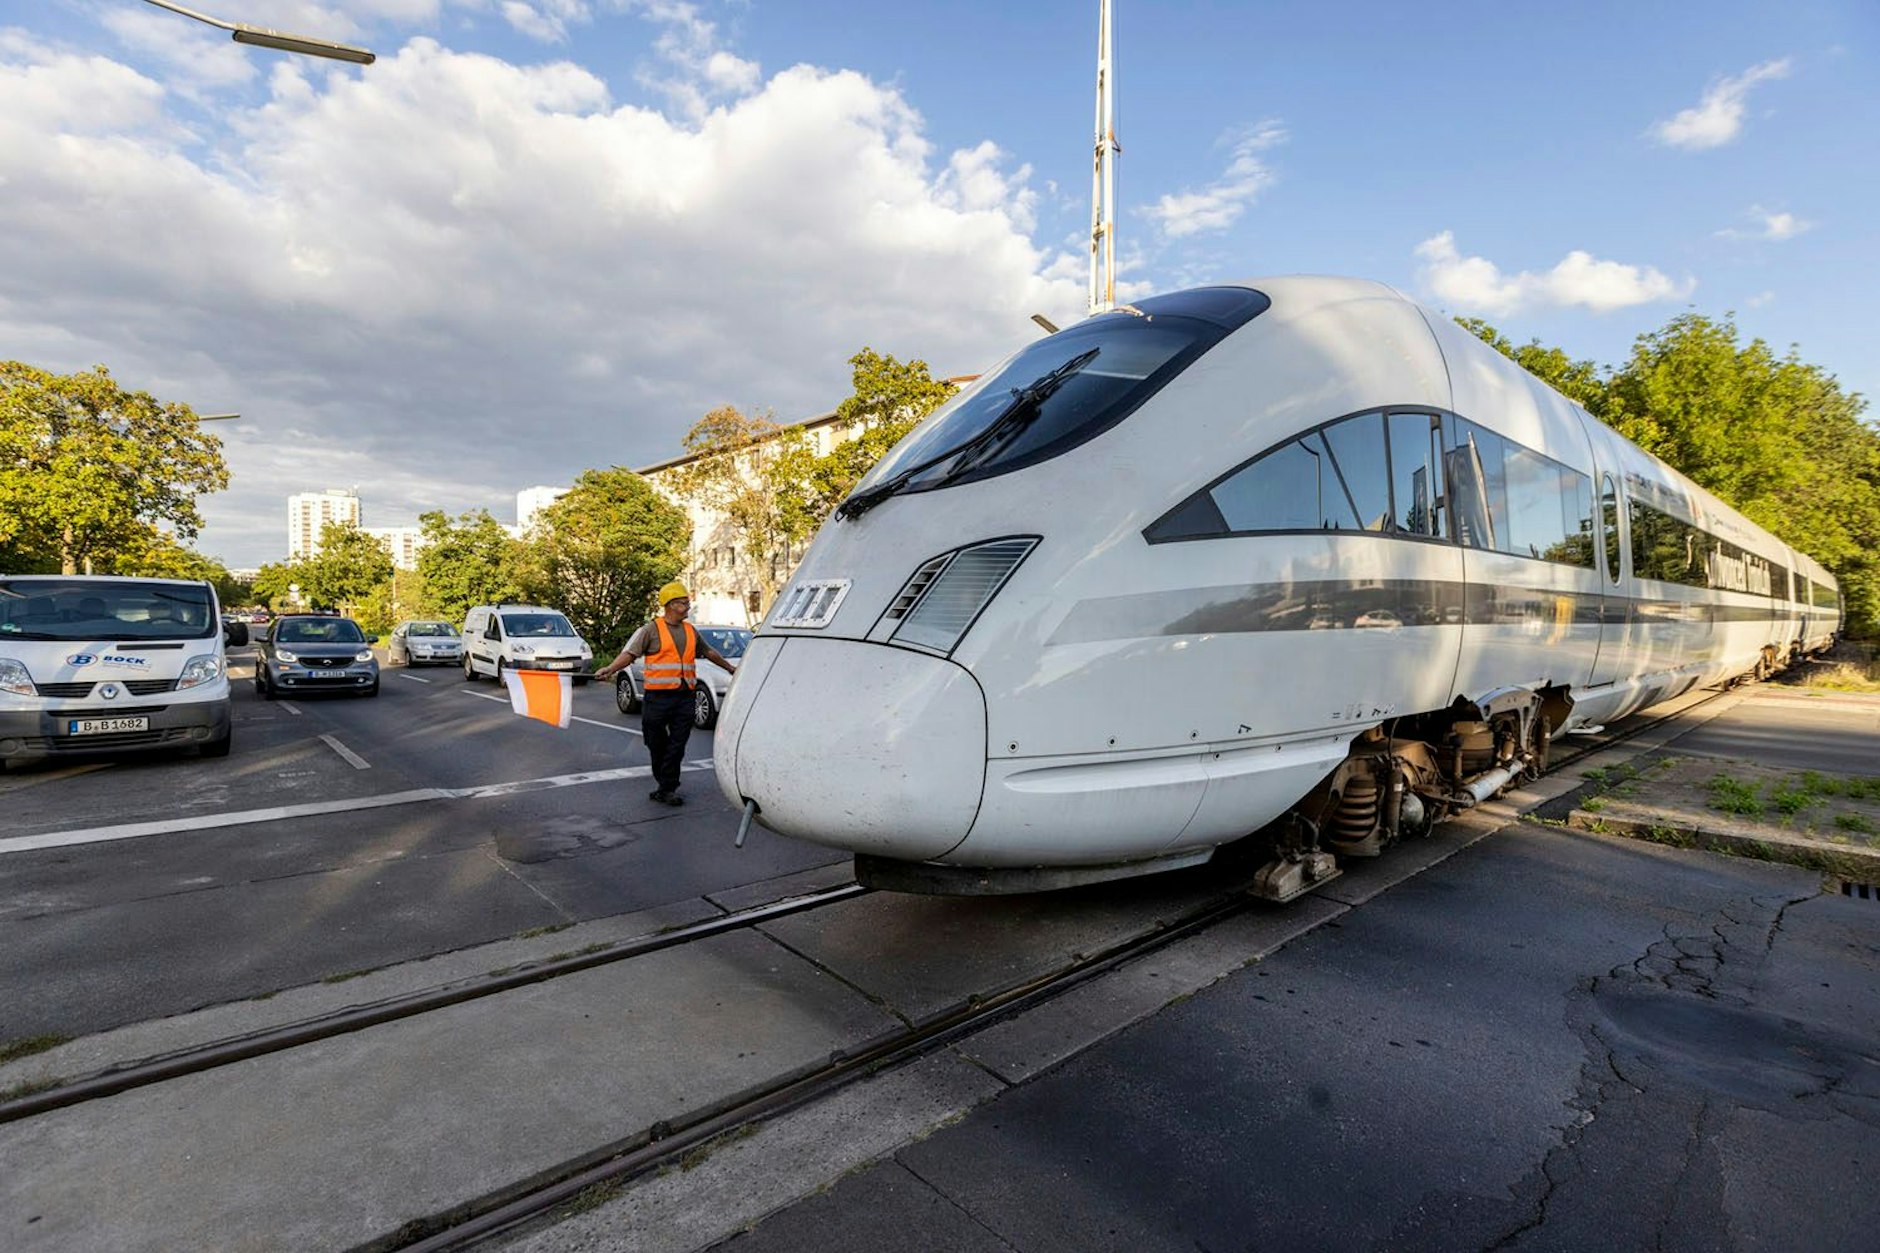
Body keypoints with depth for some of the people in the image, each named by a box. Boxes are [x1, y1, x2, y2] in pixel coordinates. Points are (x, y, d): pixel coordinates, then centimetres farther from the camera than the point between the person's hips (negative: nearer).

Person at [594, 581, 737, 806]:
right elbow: (630, 653, -9)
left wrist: (730, 668, 36)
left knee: (677, 745, 0)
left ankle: (666, 789, 6)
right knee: (657, 745, 7)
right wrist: (610, 669, -25)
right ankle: (665, 784, 25)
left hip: (685, 697, 4)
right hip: (658, 697, -3)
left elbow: (709, 652, 28)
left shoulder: (691, 631, 14)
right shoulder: (652, 629, -2)